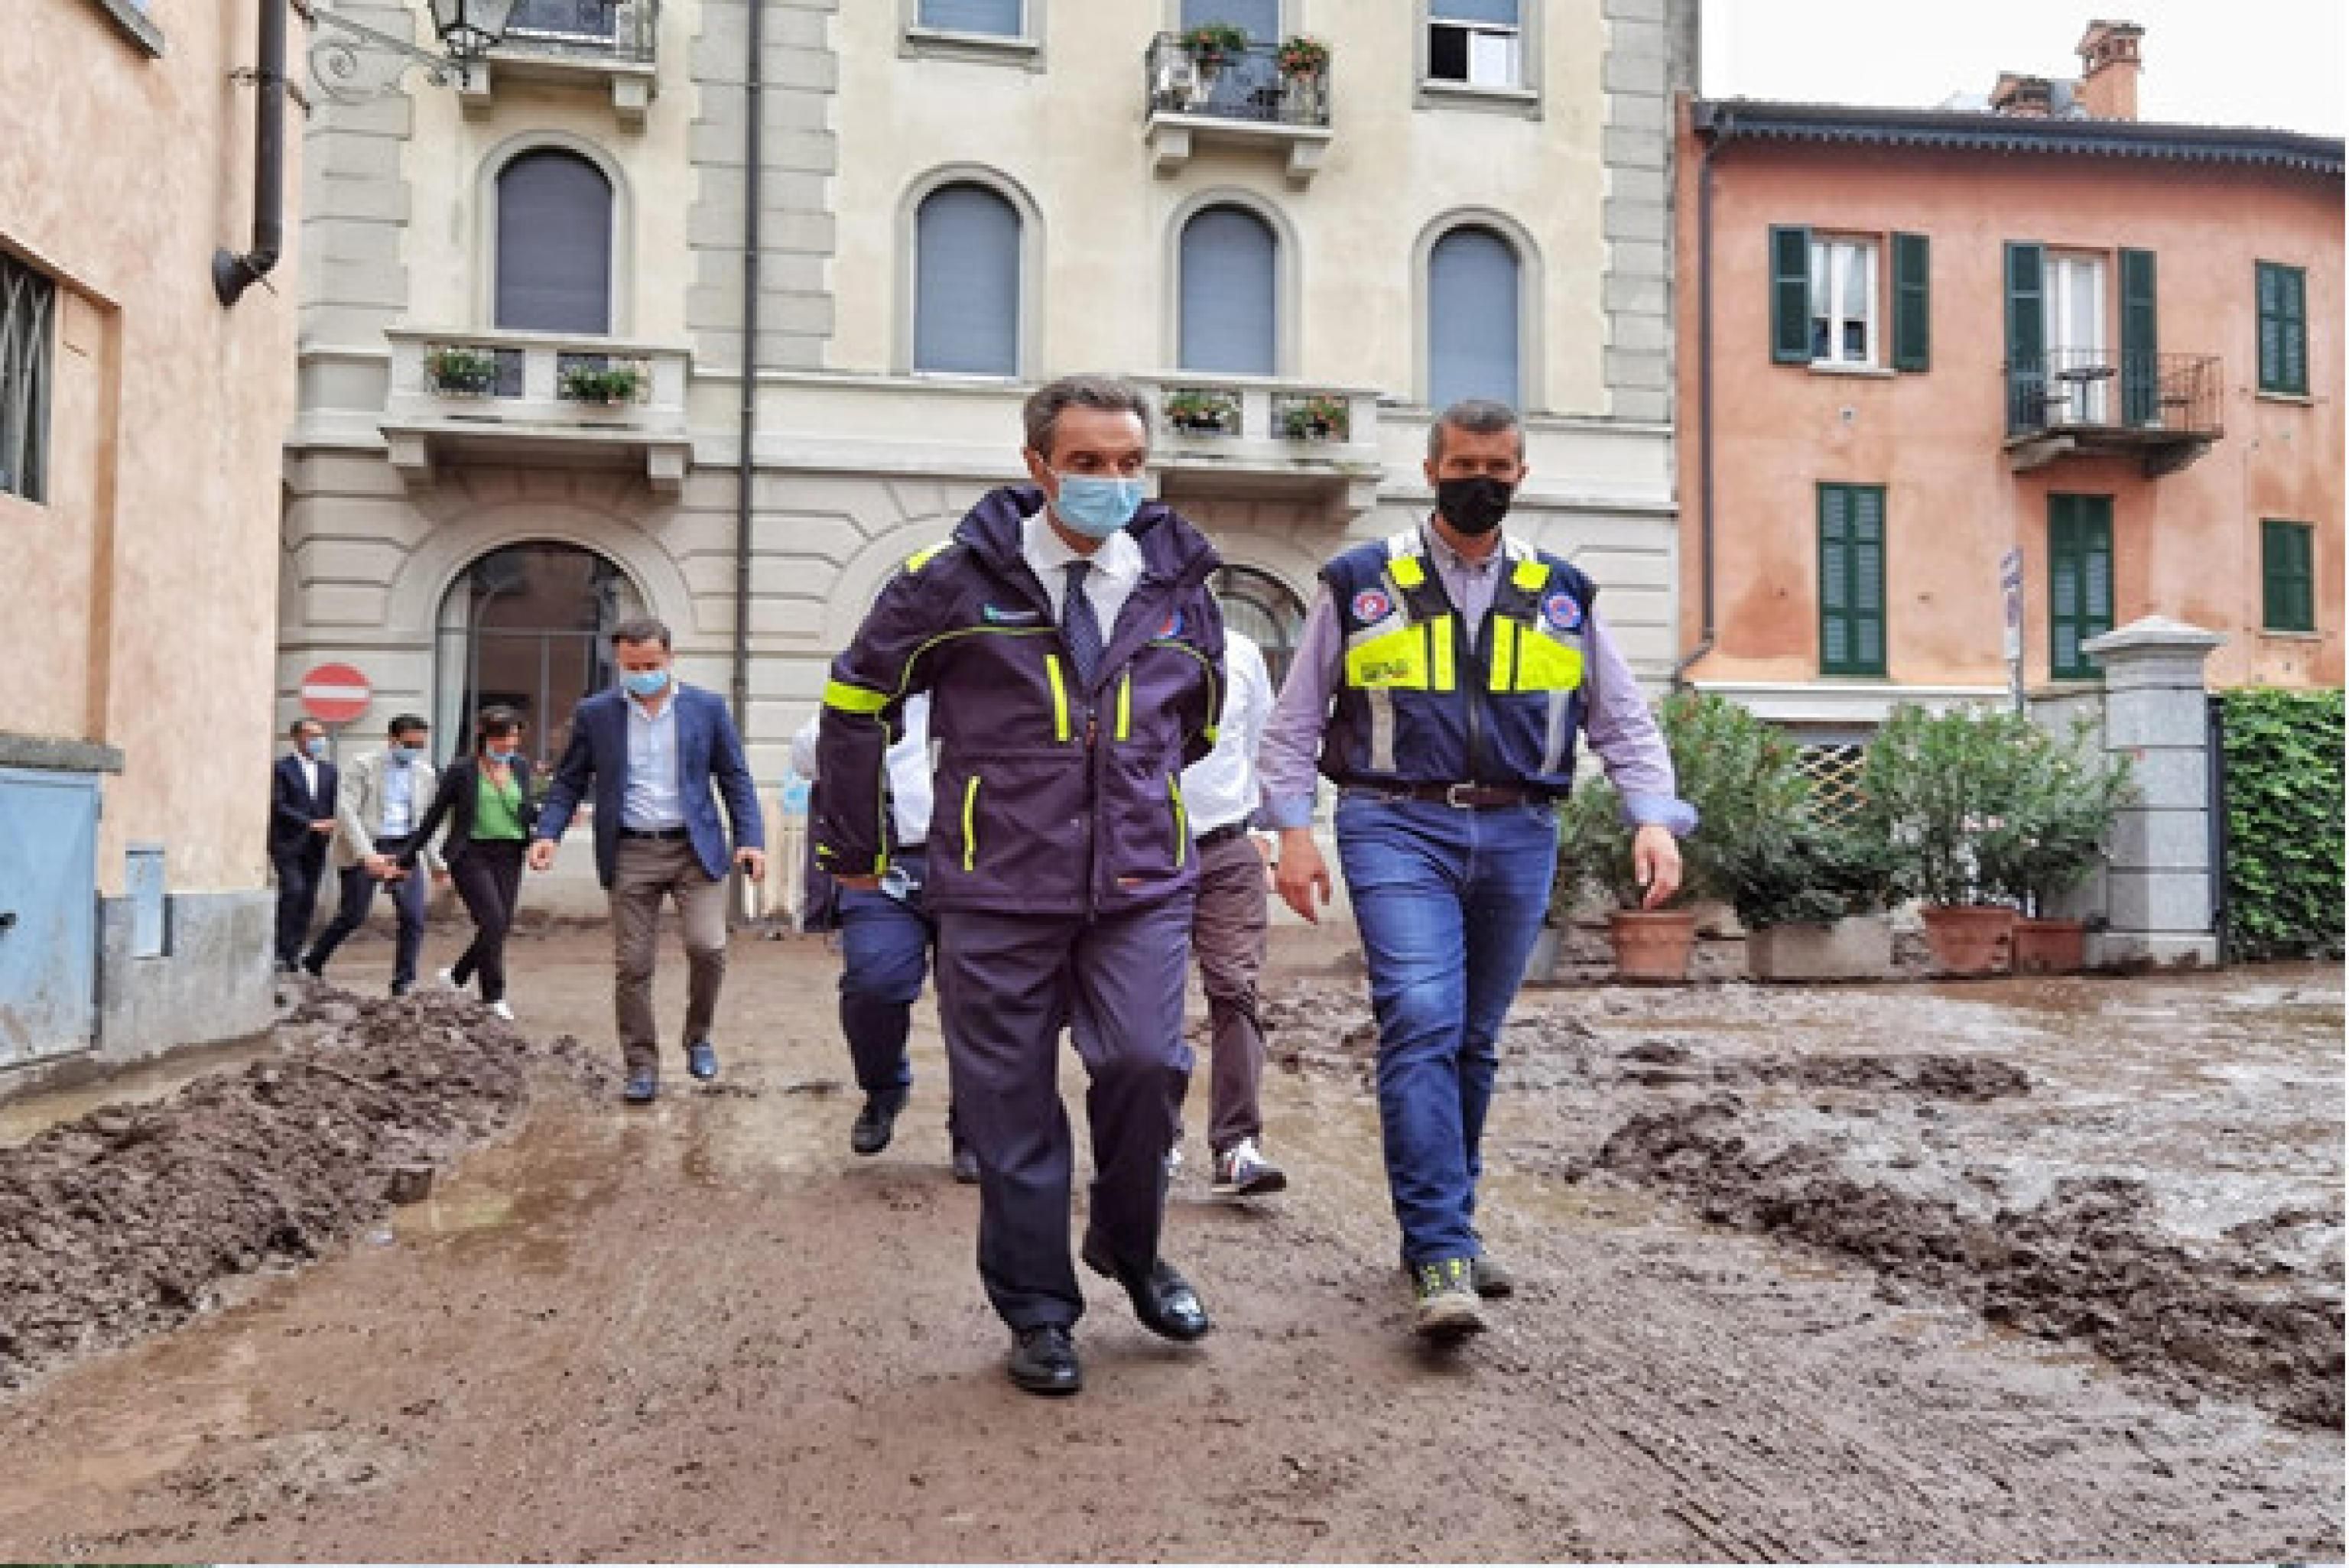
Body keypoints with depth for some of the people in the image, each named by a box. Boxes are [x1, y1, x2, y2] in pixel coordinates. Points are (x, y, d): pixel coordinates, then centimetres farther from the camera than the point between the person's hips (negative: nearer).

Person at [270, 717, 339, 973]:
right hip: (287, 843, -5)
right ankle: (283, 951, -8)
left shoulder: (328, 770, 14)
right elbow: (278, 805, -11)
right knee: (293, 891, -16)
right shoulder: (281, 768, -3)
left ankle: (294, 951, 10)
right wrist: (311, 823, -17)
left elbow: (334, 805, 15)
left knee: (308, 899, 3)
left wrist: (332, 823, -7)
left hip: (316, 845, 5)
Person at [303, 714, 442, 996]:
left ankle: (403, 984, 3)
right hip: (365, 849, -4)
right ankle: (312, 965, 26)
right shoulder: (363, 767, -6)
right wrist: (368, 855, -23)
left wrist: (435, 861, 17)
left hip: (405, 849, 4)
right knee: (352, 916, 1)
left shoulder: (426, 774, 9)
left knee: (414, 918, -7)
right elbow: (345, 811, -14)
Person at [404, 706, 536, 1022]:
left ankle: (456, 975, 28)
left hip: (509, 856, 5)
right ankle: (493, 997, -5)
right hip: (471, 854, -5)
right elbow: (434, 817, 3)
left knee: (500, 928, 3)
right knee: (494, 921, -17)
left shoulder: (521, 767, 11)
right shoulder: (462, 770, -2)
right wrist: (407, 858, 5)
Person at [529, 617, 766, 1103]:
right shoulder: (595, 713, 6)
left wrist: (751, 839, -5)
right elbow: (569, 781, 10)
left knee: (708, 947, -13)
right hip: (630, 854, 1)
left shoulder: (708, 708, 4)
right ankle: (642, 1068, 12)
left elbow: (735, 778, 6)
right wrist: (547, 833, -6)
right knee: (632, 966, 1)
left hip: (695, 848, -1)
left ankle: (698, 1036, 13)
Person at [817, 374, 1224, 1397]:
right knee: (1011, 1105, 4)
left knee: (1147, 1064, -14)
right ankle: (1038, 1313, 23)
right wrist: (853, 846, 12)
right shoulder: (959, 580, -4)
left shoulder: (1178, 588, 5)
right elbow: (857, 700, 6)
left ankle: (1128, 1247, 16)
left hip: (1140, 888, 2)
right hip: (996, 891, -1)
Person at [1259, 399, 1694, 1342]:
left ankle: (1446, 1225, 26)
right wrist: (1292, 830, -4)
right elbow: (1295, 720, 7)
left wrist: (1656, 820, -1)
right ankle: (1441, 1258, -15)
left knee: (1474, 1043, 11)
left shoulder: (1562, 595, 13)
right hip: (1398, 829, -3)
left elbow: (1623, 724, 14)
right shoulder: (1360, 585, 6)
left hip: (1517, 837, 3)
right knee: (1421, 1022, -17)